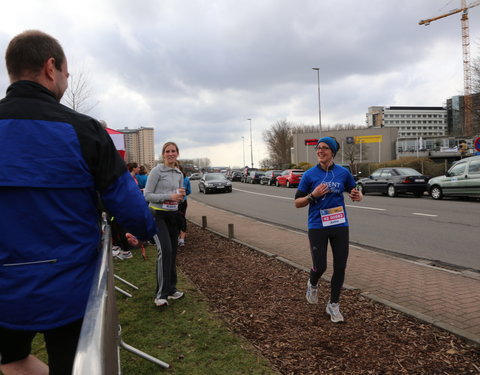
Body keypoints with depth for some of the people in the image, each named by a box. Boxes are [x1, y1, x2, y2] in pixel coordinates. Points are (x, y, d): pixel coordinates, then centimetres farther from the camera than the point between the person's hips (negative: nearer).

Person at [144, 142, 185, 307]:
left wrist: (181, 196, -6)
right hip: (158, 215, -6)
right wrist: (169, 196, -19)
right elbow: (147, 195, -11)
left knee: (172, 253, 10)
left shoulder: (179, 174, 12)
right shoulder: (157, 171, -7)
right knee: (165, 251, -20)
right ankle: (161, 294, -14)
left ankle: (171, 289, 23)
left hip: (173, 215, 7)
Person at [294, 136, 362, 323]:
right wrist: (313, 195, -19)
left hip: (340, 225, 2)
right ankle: (312, 284, 36)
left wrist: (358, 196, -10)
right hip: (317, 227, -2)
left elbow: (354, 191, 15)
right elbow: (297, 203, -1)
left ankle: (333, 305, 25)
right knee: (320, 266, -2)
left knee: (340, 267, 4)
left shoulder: (343, 172, 2)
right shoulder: (309, 174, -3)